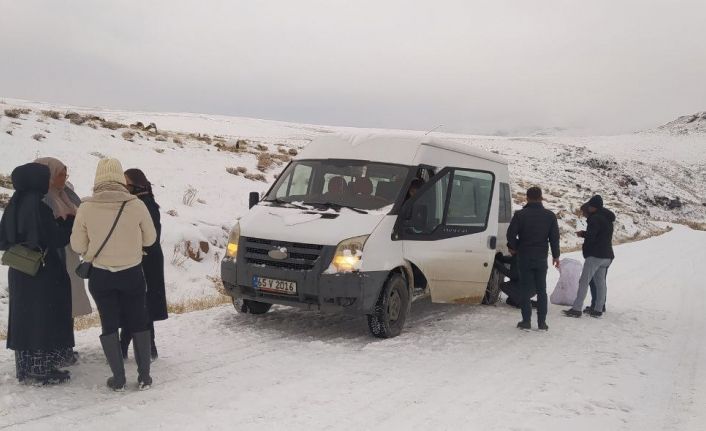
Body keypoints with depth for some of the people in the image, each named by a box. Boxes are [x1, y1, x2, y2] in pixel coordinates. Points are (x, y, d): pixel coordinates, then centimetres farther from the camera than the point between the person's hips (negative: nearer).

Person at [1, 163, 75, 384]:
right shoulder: (38, 205, -19)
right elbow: (56, 239, -16)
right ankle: (44, 370, 8)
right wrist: (69, 222, -1)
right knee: (45, 320, 2)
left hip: (19, 274, 8)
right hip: (44, 274, -8)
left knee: (24, 319, 15)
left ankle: (26, 370, 24)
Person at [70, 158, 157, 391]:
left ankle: (118, 379, 15)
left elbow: (77, 245, -4)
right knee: (139, 323, 14)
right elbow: (150, 238, -1)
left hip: (101, 276, 0)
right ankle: (144, 376, 18)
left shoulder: (85, 208, -12)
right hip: (132, 274, 0)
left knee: (109, 325, 12)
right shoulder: (136, 205, -14)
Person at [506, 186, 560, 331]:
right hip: (541, 258, 2)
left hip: (524, 258, -2)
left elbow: (511, 233, -9)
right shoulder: (550, 216, 1)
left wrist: (513, 248, 10)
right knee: (541, 290, 10)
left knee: (526, 290, 3)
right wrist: (556, 255, 13)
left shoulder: (520, 215, -8)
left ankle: (526, 321, 1)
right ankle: (542, 322, 9)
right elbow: (555, 237, 3)